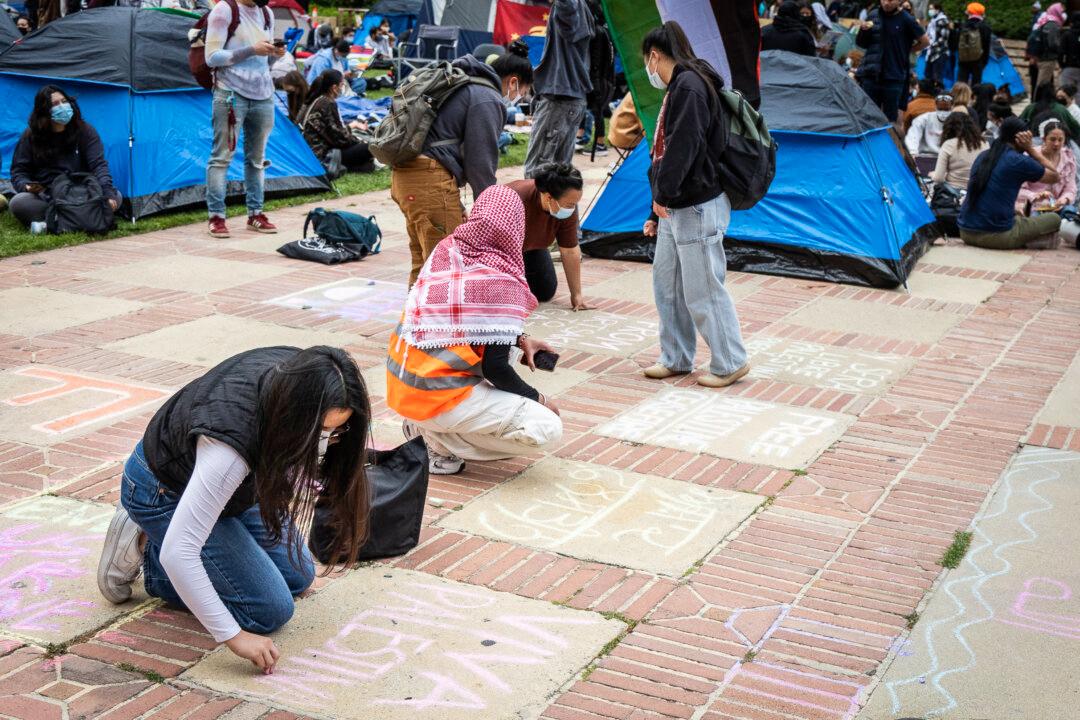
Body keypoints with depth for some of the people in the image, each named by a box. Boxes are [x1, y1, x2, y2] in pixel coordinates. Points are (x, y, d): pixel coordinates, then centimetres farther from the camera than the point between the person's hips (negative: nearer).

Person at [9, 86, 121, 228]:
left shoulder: (85, 131, 0)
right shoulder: (30, 136, 1)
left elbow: (98, 164, -9)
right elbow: (19, 171, 4)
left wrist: (107, 191, -28)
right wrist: (27, 186, -21)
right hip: (45, 198, -1)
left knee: (115, 196, -27)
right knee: (18, 203, -32)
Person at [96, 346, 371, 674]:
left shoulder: (298, 376, -23)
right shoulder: (230, 440, -44)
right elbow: (178, 551, -42)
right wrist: (232, 635, -37)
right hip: (163, 494, -7)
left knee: (297, 577, 10)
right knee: (271, 610, -12)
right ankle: (145, 550, 1)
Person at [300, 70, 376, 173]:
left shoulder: (315, 100, 12)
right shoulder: (328, 104, -15)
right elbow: (338, 137, -14)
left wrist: (353, 125, 28)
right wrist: (360, 142, 2)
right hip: (322, 155, -10)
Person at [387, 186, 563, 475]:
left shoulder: (448, 248, 2)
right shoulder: (500, 283, -18)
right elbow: (495, 368, -16)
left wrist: (520, 339, 15)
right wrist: (538, 399, 0)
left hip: (400, 380, 8)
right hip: (435, 397, -8)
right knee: (547, 429, -9)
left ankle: (426, 424, 14)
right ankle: (439, 441, -5)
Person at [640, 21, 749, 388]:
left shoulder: (689, 85, -15)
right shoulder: (678, 88, 16)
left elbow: (683, 147, -25)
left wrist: (662, 194, -17)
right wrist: (659, 213, 20)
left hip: (698, 208, -10)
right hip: (675, 208, 10)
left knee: (702, 291, -3)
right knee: (666, 285, 15)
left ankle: (730, 363, 11)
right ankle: (676, 359, 26)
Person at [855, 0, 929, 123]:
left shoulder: (906, 20, -4)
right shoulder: (873, 16, 5)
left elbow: (925, 41, 5)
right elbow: (860, 43, 12)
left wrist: (905, 51, 6)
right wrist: (863, 31, -6)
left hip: (894, 78, -3)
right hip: (870, 75, 3)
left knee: (890, 117, 1)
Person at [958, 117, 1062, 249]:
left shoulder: (983, 156, 13)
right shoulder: (1019, 161, -8)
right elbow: (1054, 177, 7)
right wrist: (1030, 148, 6)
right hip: (996, 235, -7)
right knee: (1054, 219, 9)